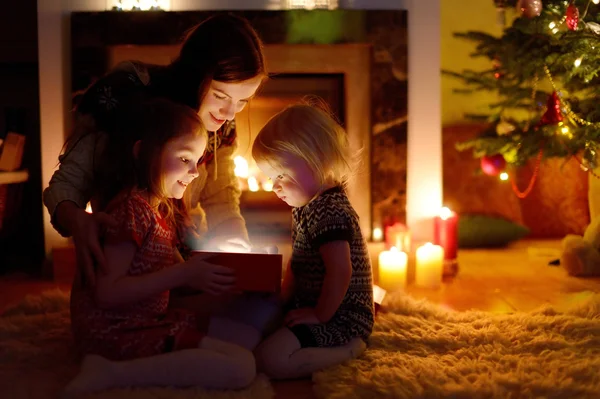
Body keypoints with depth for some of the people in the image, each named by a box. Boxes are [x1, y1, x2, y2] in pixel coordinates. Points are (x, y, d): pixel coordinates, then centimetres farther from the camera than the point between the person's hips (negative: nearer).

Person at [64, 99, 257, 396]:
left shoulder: (164, 210, 11)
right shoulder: (132, 209, -19)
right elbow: (107, 293, -23)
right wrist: (184, 275, -23)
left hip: (151, 319, 10)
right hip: (118, 329, -10)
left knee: (248, 333, 12)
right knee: (240, 367, -18)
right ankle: (111, 372, -17)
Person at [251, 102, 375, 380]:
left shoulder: (329, 212, -24)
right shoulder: (308, 204, 10)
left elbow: (340, 271, -30)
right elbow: (298, 263, 18)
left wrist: (320, 315, -20)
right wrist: (282, 299, 10)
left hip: (339, 316, -11)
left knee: (271, 359, -25)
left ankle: (350, 349, -8)